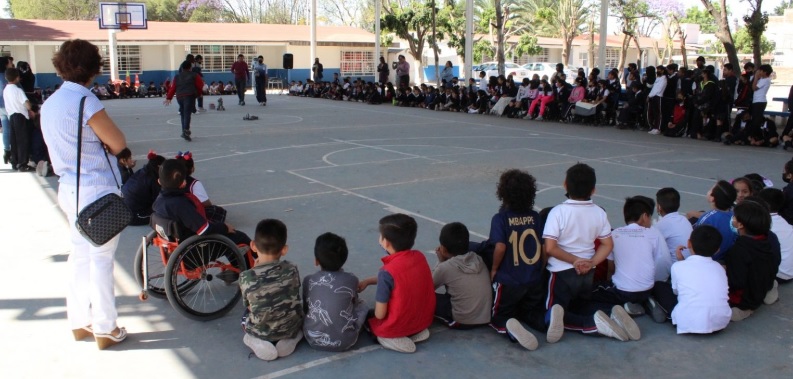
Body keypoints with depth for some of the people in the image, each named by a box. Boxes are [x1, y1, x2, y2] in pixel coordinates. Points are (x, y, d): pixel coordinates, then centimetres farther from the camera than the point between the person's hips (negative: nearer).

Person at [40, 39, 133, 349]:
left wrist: (116, 151, 3)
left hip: (69, 188, 8)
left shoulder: (50, 103, 10)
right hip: (97, 189, -8)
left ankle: (80, 322, 27)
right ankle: (105, 329, 11)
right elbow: (118, 143, -14)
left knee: (80, 255, 17)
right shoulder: (85, 100, -18)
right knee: (101, 259, 1)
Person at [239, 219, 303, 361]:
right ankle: (291, 338, 14)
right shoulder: (291, 269, -14)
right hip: (291, 328, 2)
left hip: (260, 332, -2)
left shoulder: (246, 277, -20)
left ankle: (256, 342, 10)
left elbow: (248, 305, -4)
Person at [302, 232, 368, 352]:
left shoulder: (308, 281, -4)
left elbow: (305, 309, 9)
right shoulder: (351, 280, -6)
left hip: (314, 340, 0)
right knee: (361, 304, 21)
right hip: (345, 342, 0)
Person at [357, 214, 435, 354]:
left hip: (397, 326, -6)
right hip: (424, 320, 6)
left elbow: (380, 314, -19)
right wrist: (368, 281, 14)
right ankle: (417, 331, 10)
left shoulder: (388, 271, -26)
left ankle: (391, 338, -3)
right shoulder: (420, 256, -6)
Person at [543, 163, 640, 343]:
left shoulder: (558, 212, -15)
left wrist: (574, 260, -9)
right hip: (588, 274, 5)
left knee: (552, 317, 2)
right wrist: (590, 263, -4)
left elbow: (549, 248, -19)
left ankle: (593, 322, -28)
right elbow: (608, 245, 2)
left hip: (563, 273, -5)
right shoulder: (599, 213, -1)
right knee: (581, 309, 24)